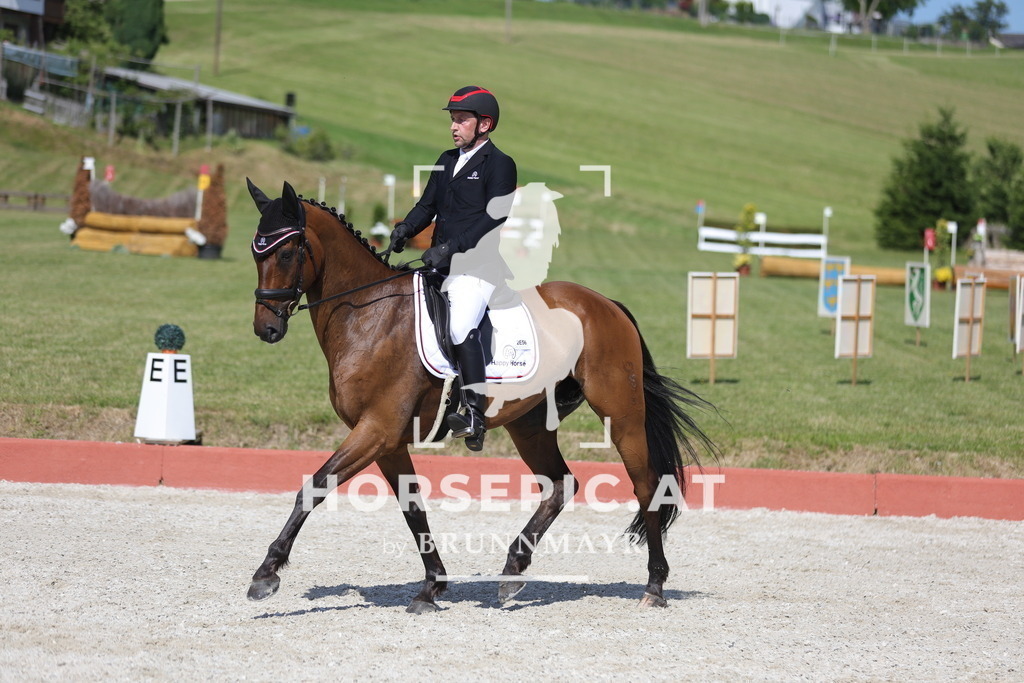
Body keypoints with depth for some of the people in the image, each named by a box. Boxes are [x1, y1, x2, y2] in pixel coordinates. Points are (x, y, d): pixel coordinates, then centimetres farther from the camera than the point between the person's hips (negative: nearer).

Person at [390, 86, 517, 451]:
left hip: (478, 264, -9)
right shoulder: (447, 160, 21)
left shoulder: (500, 164, -3)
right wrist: (405, 229, -2)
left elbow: (493, 219, -13)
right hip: (442, 264, 9)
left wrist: (452, 247, -22)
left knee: (461, 325, -27)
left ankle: (475, 415, -28)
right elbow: (428, 205, 19)